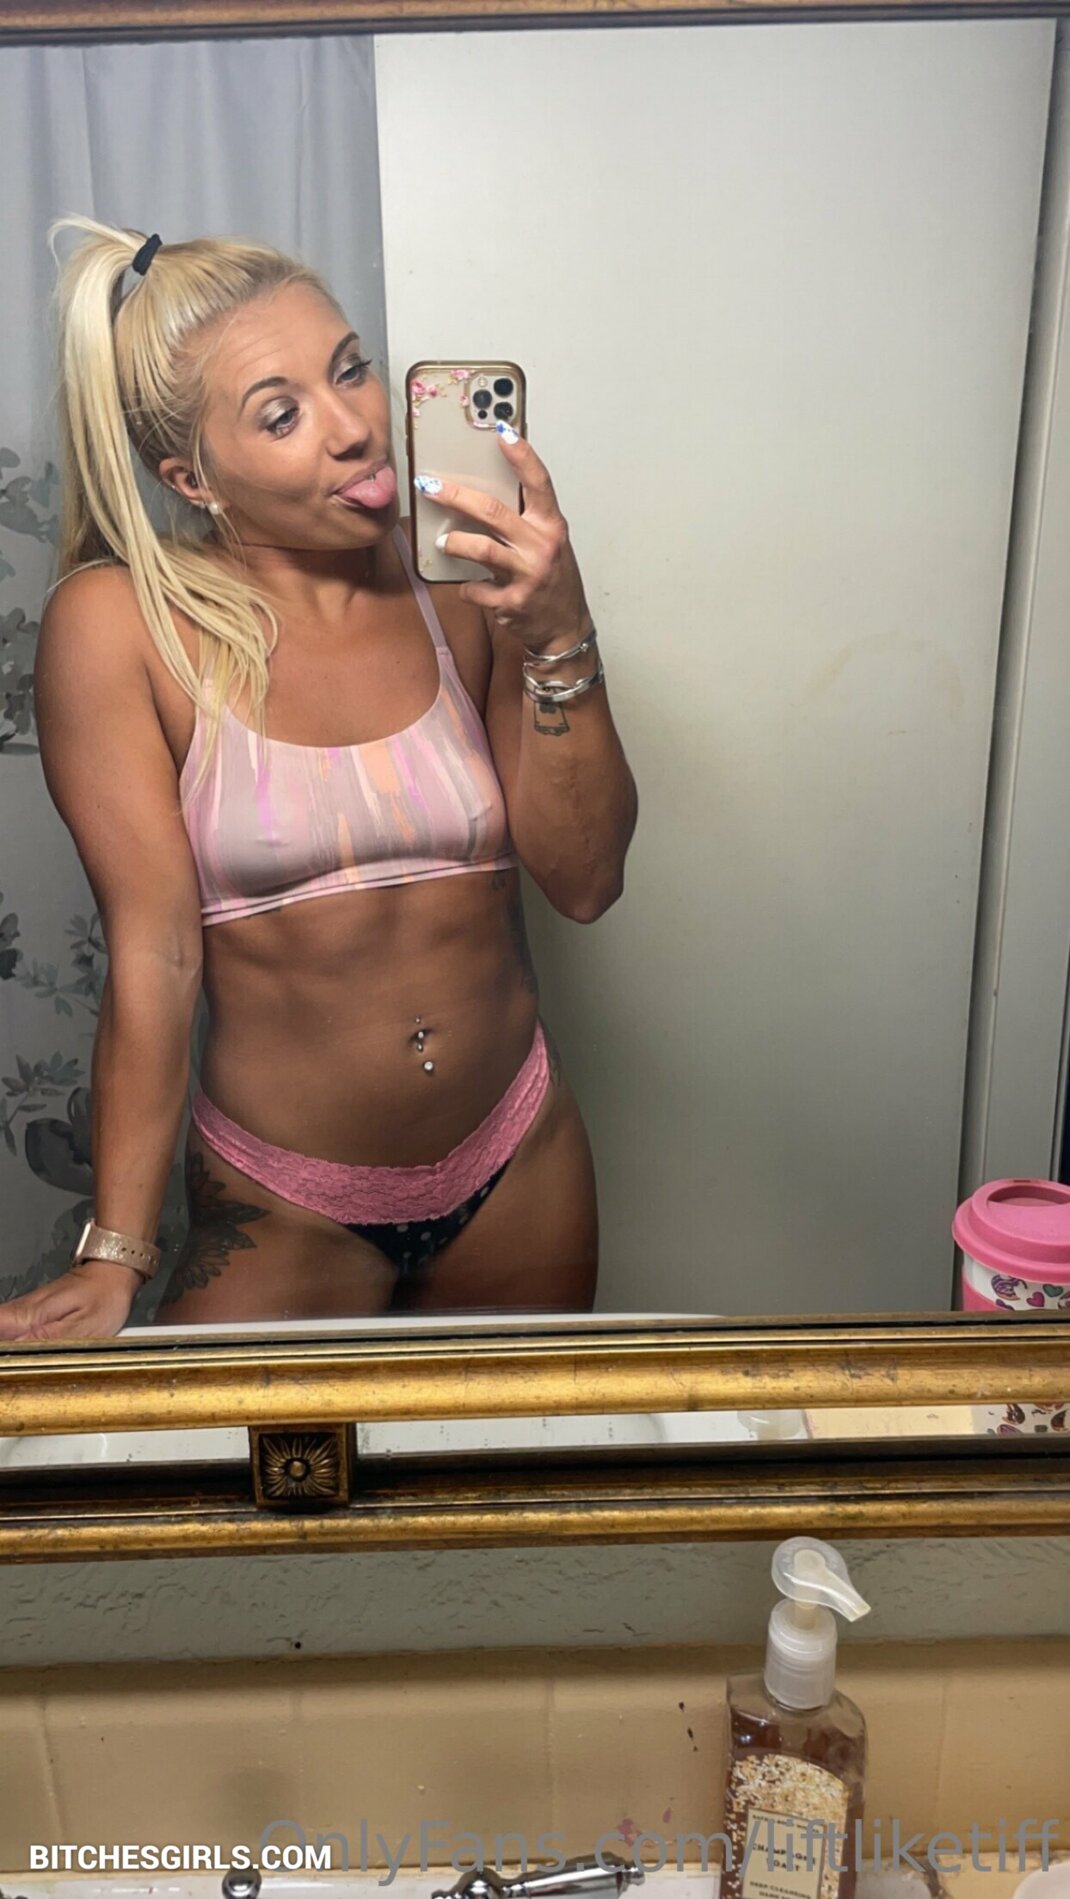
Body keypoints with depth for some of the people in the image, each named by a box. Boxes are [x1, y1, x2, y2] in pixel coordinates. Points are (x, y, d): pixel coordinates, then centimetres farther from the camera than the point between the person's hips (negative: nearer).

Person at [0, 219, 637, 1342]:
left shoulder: (466, 576, -7)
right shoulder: (121, 624, -15)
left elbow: (584, 881, -9)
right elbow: (155, 951, -15)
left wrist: (557, 635, -21)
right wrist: (114, 1260, -15)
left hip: (520, 1162, 4)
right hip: (282, 1203, -3)